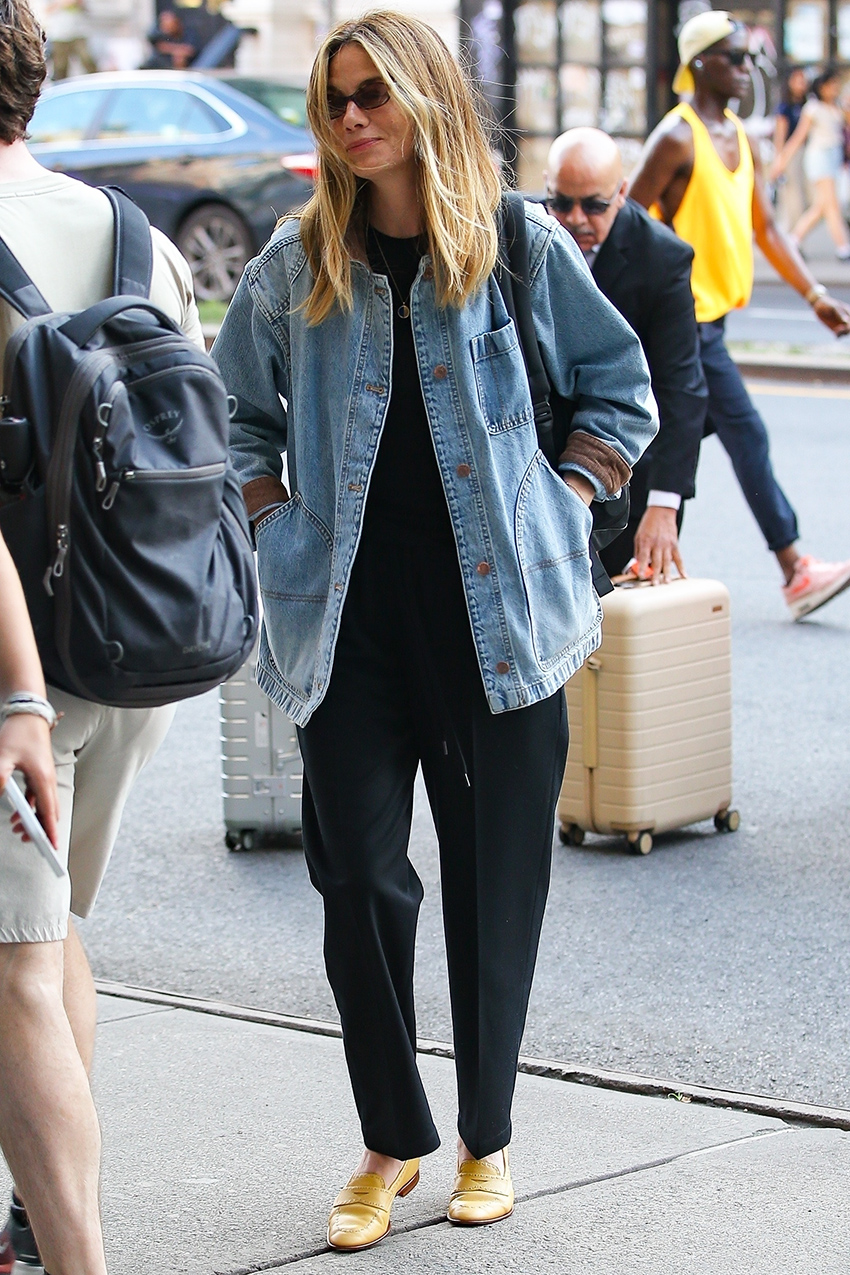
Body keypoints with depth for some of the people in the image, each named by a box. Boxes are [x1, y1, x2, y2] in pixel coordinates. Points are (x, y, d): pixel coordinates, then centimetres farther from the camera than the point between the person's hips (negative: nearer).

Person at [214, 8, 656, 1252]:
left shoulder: (522, 248, 1)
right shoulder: (298, 264, 6)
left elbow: (621, 390, 10)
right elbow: (240, 407, 18)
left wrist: (559, 508, 2)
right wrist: (276, 525, 7)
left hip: (497, 611, -1)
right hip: (348, 615, 1)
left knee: (496, 878, 6)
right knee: (358, 876, -1)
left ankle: (487, 1137, 20)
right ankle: (392, 1139, 15)